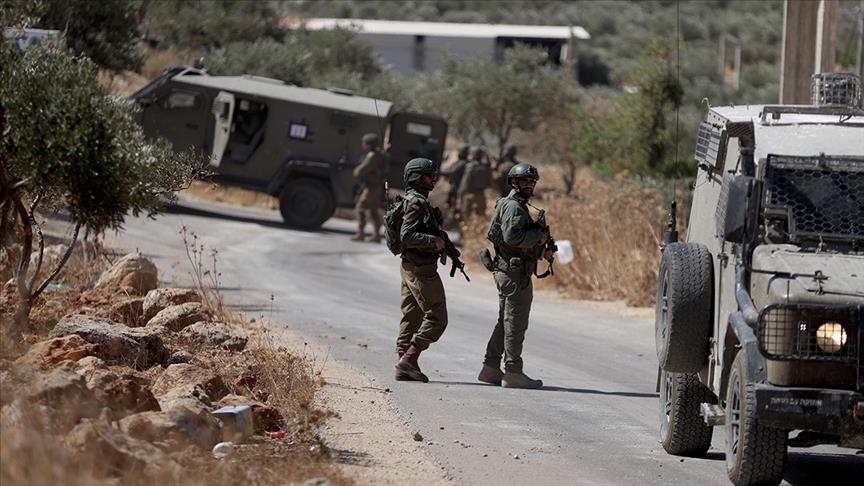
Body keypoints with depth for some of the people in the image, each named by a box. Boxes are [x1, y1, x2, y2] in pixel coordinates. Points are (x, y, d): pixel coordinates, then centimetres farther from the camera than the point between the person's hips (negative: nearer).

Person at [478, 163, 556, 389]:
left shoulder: (518, 206, 20)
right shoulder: (513, 206, -13)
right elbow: (511, 236, -27)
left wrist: (541, 251, 10)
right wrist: (539, 236, -17)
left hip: (507, 272, 11)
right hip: (515, 274, -11)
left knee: (505, 322, 14)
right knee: (515, 323, -7)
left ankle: (491, 368, 17)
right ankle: (513, 372, -4)